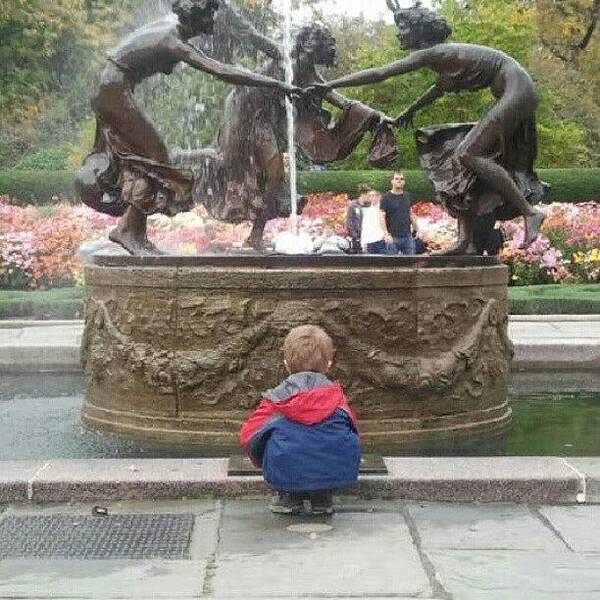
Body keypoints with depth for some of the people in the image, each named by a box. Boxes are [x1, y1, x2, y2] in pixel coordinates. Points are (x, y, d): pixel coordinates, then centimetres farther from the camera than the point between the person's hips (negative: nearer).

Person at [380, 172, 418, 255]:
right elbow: (382, 217, -8)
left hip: (408, 236, 4)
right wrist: (386, 234, -17)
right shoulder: (387, 198, -3)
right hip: (393, 237, -4)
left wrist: (415, 229, 17)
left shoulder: (408, 196, 11)